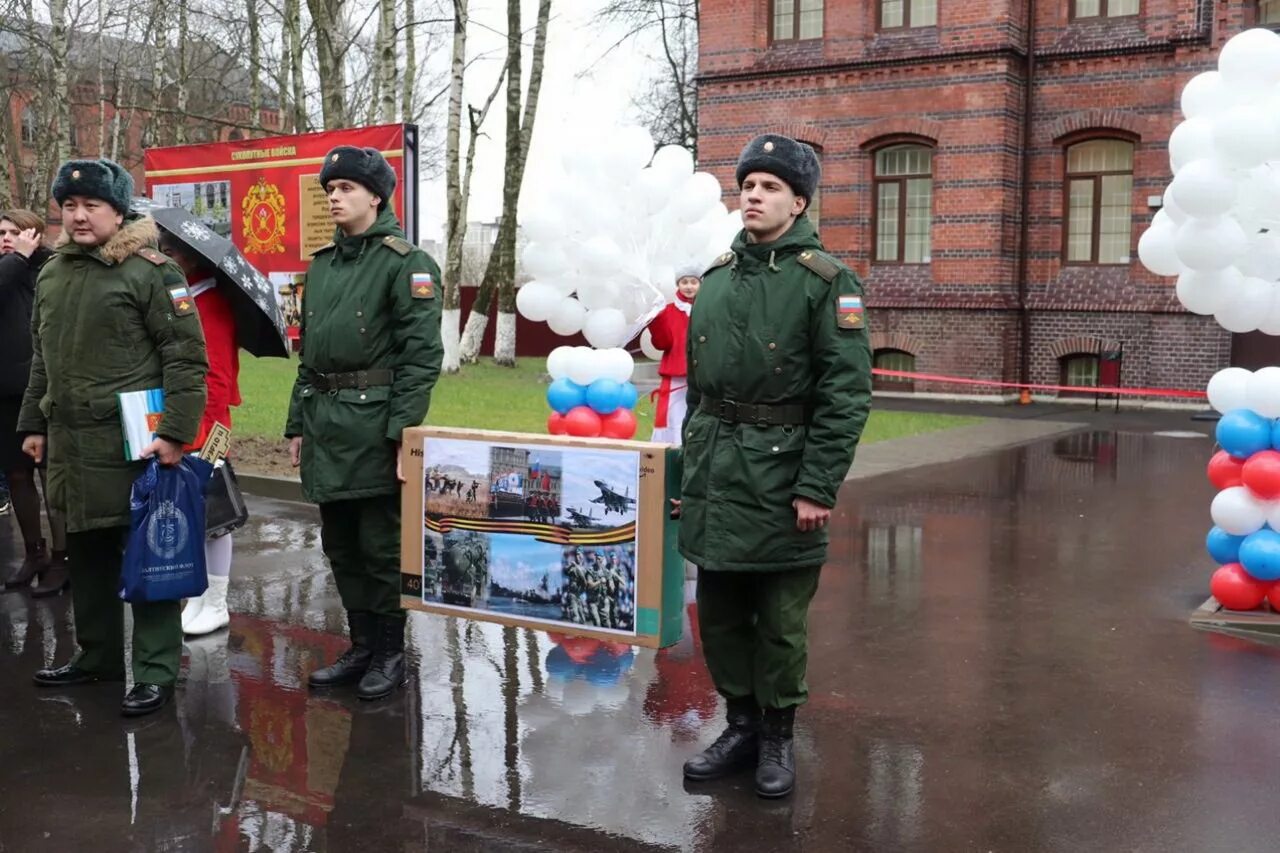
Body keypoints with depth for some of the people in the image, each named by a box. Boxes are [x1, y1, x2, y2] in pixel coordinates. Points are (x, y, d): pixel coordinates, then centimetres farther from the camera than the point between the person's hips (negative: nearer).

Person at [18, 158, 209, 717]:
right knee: (86, 554, 16)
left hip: (133, 441, -7)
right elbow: (42, 360, 22)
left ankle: (156, 671, 8)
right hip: (71, 444, 7)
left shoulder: (150, 271, -9)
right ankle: (97, 655, 31)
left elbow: (187, 356, -12)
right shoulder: (51, 275, 14)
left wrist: (175, 431, -17)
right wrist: (34, 423, 19)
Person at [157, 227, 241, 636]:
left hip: (201, 429, -8)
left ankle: (216, 605, 11)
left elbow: (217, 377, -17)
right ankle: (198, 599, 22)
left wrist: (208, 433, -20)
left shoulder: (212, 304, -13)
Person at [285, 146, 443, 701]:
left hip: (373, 427, -7)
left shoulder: (406, 263, -7)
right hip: (325, 425, 7)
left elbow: (421, 355, -13)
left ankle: (390, 654, 16)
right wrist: (297, 424, 15)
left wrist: (404, 432, -18)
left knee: (380, 546, 1)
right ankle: (361, 646, 27)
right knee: (340, 546, 14)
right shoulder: (320, 265, 15)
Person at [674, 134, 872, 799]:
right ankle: (741, 724, 30)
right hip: (715, 475, 6)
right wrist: (689, 471, 15)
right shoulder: (715, 277, 10)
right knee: (719, 614, 13)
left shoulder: (826, 281, -8)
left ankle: (777, 737, 23)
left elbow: (847, 393, -12)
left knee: (780, 622, 6)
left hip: (780, 478, -5)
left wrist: (817, 489, -16)